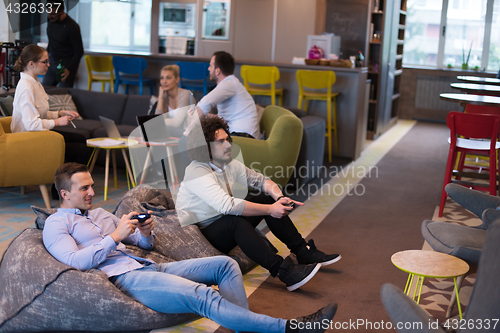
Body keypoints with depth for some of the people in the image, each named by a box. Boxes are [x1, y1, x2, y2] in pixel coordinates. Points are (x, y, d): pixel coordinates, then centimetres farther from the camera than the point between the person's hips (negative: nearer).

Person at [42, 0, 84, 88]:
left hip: (67, 64, -7)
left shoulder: (72, 27, -21)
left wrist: (69, 69, -25)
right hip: (53, 61, 7)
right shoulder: (51, 21, 1)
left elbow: (79, 52, -18)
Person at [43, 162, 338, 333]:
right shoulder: (56, 223, 6)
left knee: (225, 264, -4)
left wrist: (145, 233, 1)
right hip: (124, 278, -9)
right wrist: (115, 236, -15)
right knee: (202, 295, -29)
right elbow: (75, 261, -14)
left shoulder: (100, 213, 28)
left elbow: (145, 244, 25)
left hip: (147, 267, 9)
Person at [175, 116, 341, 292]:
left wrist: (279, 197, -12)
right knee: (235, 221, -37)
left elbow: (261, 180, 10)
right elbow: (227, 205, -35)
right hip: (201, 236, -9)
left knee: (267, 198, 0)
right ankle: (283, 271, -38)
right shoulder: (197, 173, -24)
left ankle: (303, 252, 1)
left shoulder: (230, 164, 2)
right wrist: (270, 210, -32)